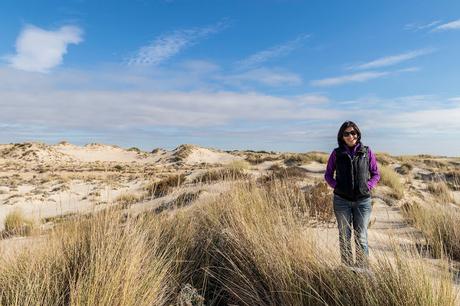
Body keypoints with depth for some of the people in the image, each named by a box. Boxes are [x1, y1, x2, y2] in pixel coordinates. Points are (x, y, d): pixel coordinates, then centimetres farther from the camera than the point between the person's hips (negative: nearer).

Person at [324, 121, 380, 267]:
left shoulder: (367, 152, 2)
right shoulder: (336, 153, 1)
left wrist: (368, 186, -6)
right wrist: (337, 186, -6)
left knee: (361, 238, 5)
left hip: (363, 200, 0)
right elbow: (328, 174, 8)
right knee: (344, 237, 9)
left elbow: (376, 174, 9)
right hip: (342, 200, 0)